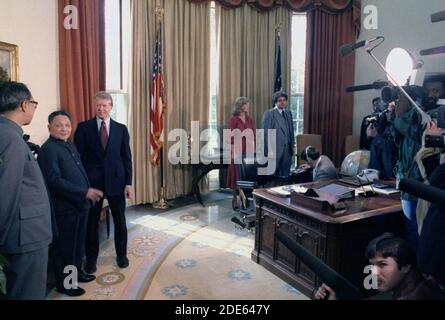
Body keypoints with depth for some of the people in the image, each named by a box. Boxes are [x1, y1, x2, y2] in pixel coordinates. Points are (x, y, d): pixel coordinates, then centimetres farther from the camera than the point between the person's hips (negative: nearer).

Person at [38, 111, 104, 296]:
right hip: (64, 208, -9)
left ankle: (77, 272, 37)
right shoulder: (48, 149, -16)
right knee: (65, 246, 6)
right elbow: (54, 180, -25)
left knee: (78, 243, 20)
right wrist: (85, 192, -25)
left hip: (80, 204, 9)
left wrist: (89, 194, 14)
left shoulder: (70, 146, 13)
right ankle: (63, 284, 21)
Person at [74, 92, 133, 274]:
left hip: (116, 180, 1)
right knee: (91, 221, 9)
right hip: (92, 182, -1)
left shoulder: (121, 129, 4)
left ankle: (122, 255, 29)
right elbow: (78, 156, 0)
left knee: (120, 220, 10)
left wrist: (128, 183, -2)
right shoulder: (84, 127, 0)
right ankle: (91, 258, 27)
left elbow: (126, 157, 3)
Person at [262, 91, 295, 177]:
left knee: (285, 175, 7)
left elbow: (291, 131, 17)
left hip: (287, 150, 6)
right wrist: (268, 150, -14)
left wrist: (292, 146, 12)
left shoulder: (288, 113, 15)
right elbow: (266, 134, -9)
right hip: (275, 149, -5)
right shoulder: (269, 114, -5)